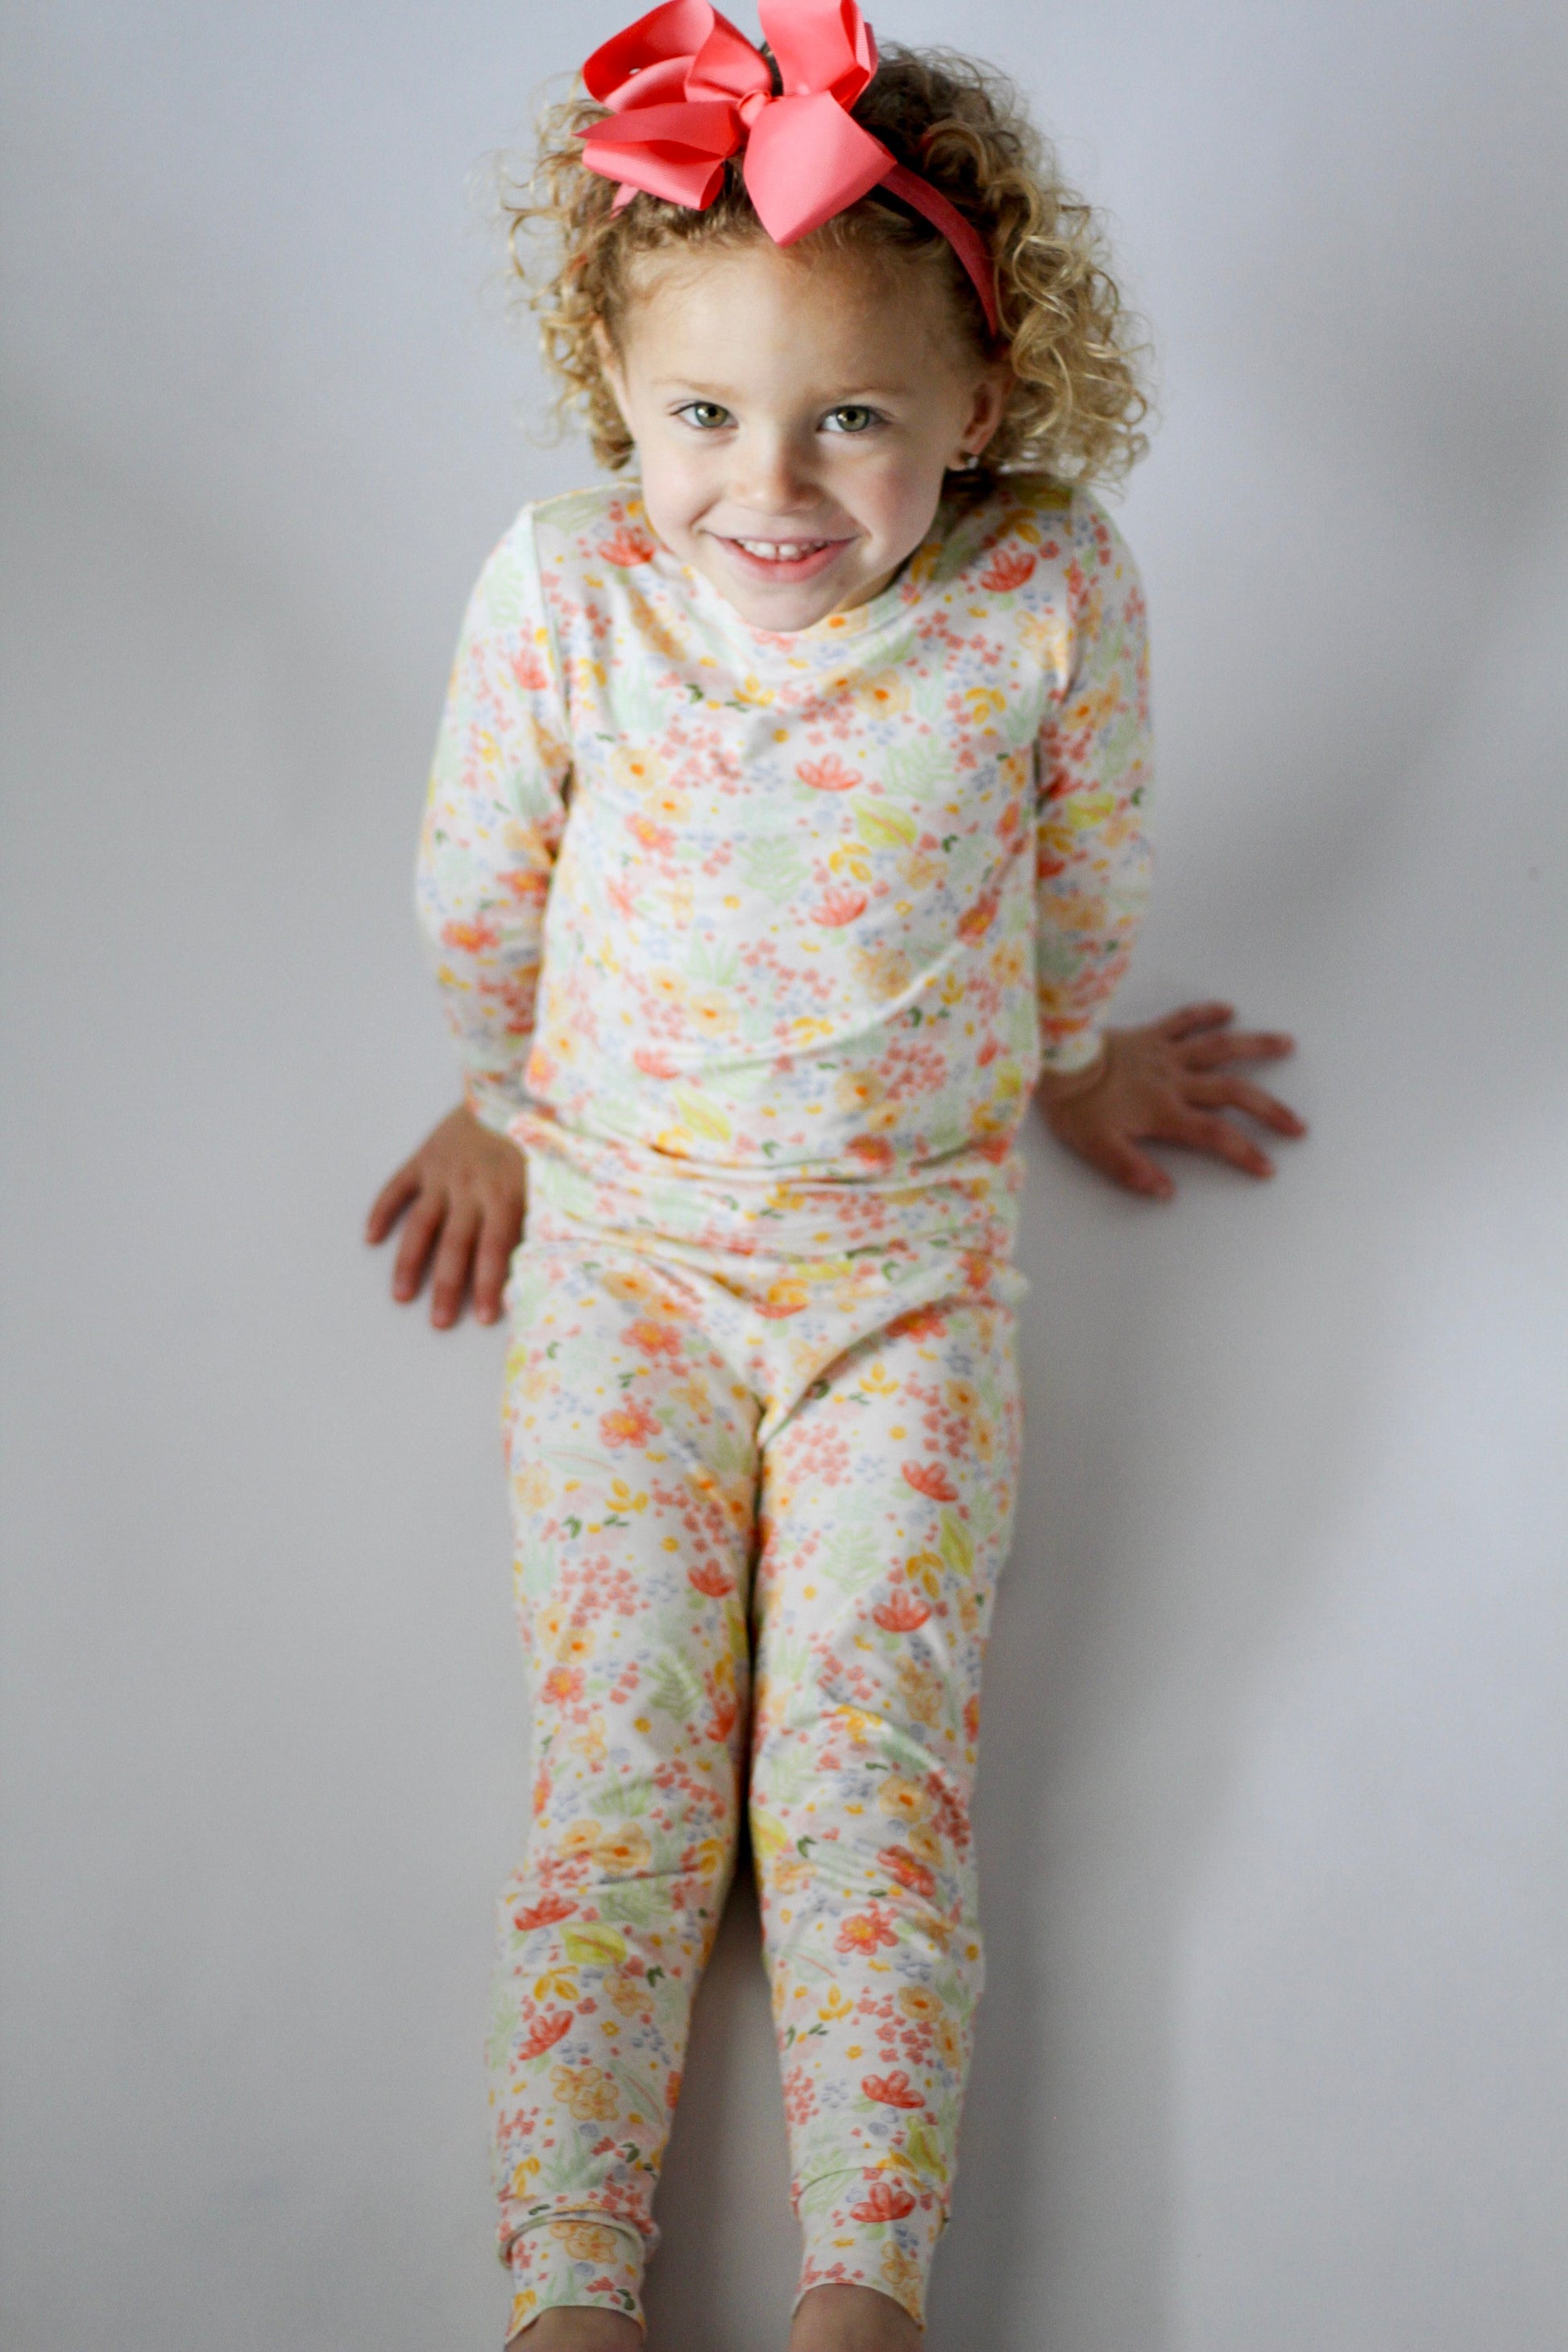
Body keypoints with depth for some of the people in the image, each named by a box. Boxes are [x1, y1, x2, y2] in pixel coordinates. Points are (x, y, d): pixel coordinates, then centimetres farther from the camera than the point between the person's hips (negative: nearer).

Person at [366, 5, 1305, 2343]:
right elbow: (480, 889, 3)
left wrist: (1070, 1058, 22)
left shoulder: (1055, 594, -17)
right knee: (620, 1764, -5)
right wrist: (506, 1100, 19)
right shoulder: (562, 593, -16)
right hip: (619, 1237, 1)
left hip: (913, 1251, 0)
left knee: (871, 1754, -9)